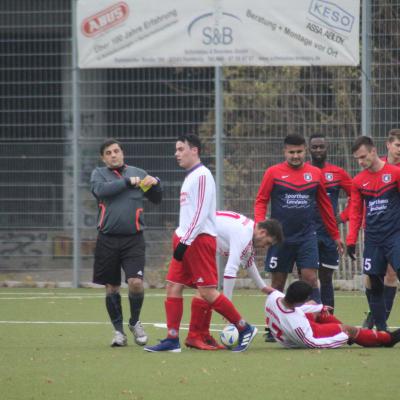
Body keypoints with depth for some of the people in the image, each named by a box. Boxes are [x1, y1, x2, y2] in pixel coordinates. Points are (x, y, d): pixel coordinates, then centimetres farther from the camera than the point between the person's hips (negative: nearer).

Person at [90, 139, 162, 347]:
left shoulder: (137, 173, 10)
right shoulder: (99, 173, 7)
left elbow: (157, 199, 15)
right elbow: (101, 190, -14)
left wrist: (155, 183, -6)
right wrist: (128, 182, -14)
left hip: (133, 239, 0)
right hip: (108, 240, 0)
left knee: (136, 282, -14)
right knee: (112, 287, 5)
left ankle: (135, 322, 11)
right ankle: (118, 330, 20)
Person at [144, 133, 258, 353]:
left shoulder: (202, 176, -12)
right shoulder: (190, 177, 18)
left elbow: (201, 213, -18)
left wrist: (185, 241, -20)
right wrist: (180, 240, 18)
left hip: (200, 239, -10)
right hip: (186, 241, 10)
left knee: (207, 291, -10)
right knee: (173, 286, 3)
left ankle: (244, 329, 0)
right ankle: (172, 340, 4)